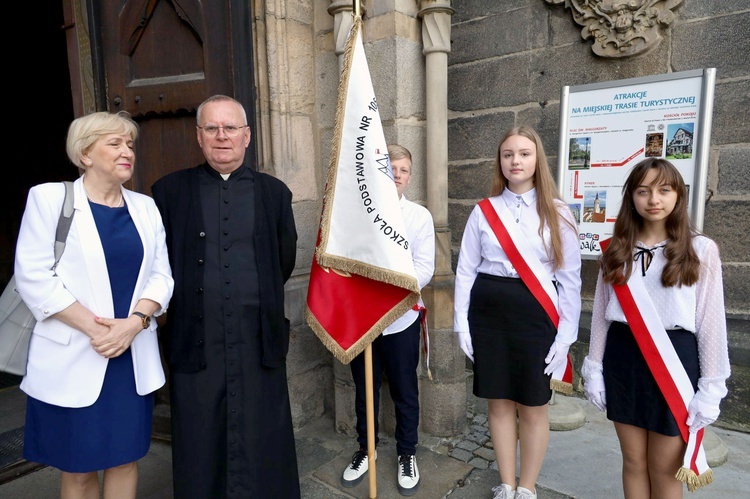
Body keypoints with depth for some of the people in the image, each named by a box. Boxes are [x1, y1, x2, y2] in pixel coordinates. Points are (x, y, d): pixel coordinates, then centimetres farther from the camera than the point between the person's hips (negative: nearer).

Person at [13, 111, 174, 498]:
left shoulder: (145, 207, 9)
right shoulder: (48, 197, -2)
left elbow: (160, 276, 4)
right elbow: (33, 276, -9)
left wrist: (134, 323, -12)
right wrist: (93, 326, -15)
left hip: (133, 356, 4)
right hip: (72, 357, -3)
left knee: (125, 460, 13)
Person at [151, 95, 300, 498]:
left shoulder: (274, 192, 6)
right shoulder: (170, 191, 3)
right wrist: (192, 300, 9)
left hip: (258, 339, 1)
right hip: (195, 340, 0)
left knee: (261, 446, 11)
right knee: (199, 451, 12)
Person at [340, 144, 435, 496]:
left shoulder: (419, 215, 0)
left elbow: (424, 268, -5)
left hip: (401, 316, 0)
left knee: (405, 391, 12)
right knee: (364, 387, 17)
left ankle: (407, 454, 35)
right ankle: (366, 449, 39)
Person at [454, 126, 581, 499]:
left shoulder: (557, 213, 1)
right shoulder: (483, 211, 3)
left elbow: (570, 278, 1)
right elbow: (465, 271, 4)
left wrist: (565, 335, -4)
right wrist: (462, 325, 0)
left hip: (535, 316, -1)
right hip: (489, 314, 1)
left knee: (533, 408, 9)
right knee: (499, 403, 12)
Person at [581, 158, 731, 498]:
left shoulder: (701, 249, -4)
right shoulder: (616, 250, 4)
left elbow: (711, 322, -3)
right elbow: (601, 313, 6)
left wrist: (710, 387, -4)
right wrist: (594, 368, 6)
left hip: (674, 360, -2)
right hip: (623, 357, 3)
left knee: (665, 469, 10)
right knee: (633, 462, 15)